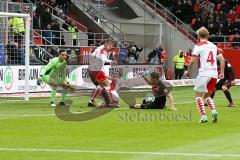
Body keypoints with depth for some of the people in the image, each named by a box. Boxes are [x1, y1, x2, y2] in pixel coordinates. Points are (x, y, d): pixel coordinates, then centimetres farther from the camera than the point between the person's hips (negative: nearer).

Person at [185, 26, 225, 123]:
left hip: (204, 73, -6)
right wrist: (222, 73, 16)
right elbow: (222, 59, 13)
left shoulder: (198, 46, -2)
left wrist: (188, 71, 4)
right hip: (214, 74, 6)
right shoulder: (214, 46, 15)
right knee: (207, 95, 18)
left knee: (198, 95, 5)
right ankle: (213, 111, -6)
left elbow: (192, 60, -9)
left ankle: (203, 116, -7)